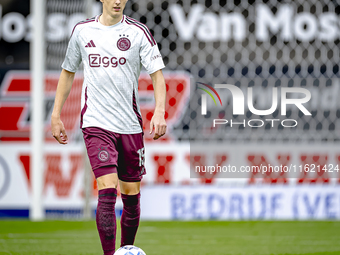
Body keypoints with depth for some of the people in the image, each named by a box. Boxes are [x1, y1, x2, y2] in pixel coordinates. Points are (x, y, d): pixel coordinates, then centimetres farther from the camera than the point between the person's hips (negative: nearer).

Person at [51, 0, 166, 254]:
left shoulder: (138, 31, 1)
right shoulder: (82, 30, 5)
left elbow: (157, 73, -3)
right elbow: (68, 72, 17)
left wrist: (159, 113, -19)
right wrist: (56, 115, 13)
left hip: (130, 125, 1)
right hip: (96, 123, -1)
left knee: (131, 195, 6)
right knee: (107, 189, -16)